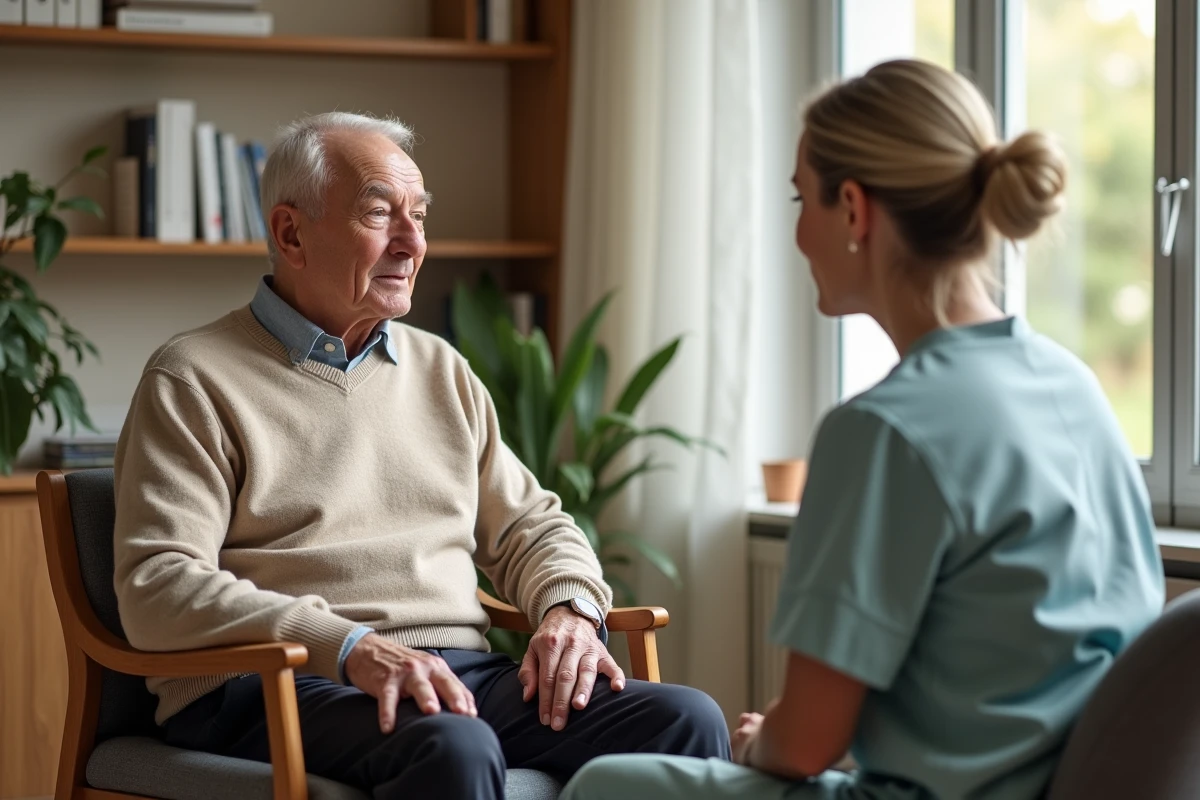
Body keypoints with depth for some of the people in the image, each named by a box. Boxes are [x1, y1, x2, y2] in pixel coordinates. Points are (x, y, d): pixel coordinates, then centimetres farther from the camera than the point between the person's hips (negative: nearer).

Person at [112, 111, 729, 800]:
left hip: (460, 672, 6)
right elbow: (159, 588, -9)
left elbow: (529, 528, 27)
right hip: (282, 687, -5)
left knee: (686, 721, -19)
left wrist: (571, 608, 1)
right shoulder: (194, 382, 3)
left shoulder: (441, 369, 23)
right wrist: (353, 648, -21)